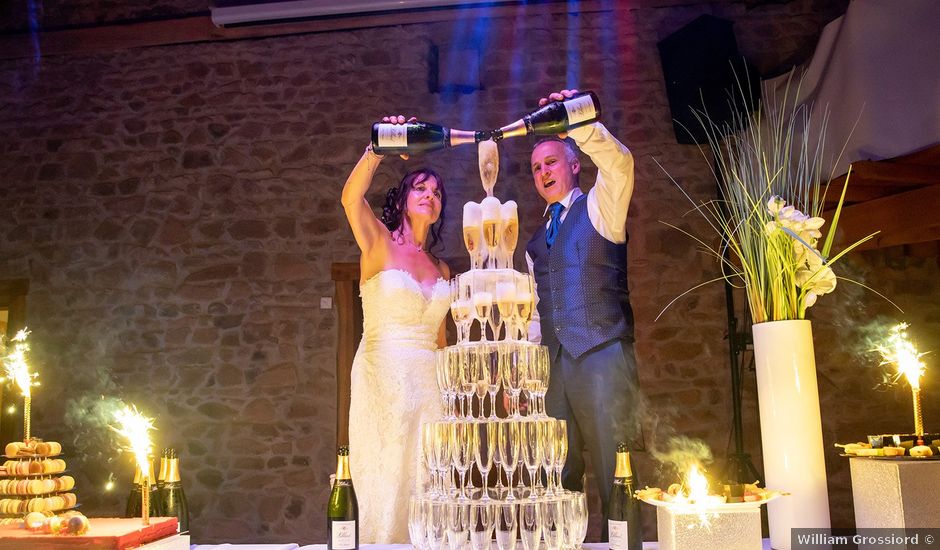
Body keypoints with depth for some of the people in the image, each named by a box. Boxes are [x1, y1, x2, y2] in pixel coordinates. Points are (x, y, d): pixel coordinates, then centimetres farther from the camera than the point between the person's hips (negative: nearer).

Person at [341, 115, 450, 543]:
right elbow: (351, 197, -19)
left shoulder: (442, 269, 14)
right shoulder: (379, 244, 1)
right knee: (386, 487, 0)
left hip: (429, 381, 5)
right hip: (382, 378, -4)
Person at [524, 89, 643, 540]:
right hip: (555, 363, 6)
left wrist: (578, 123, -25)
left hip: (602, 353, -6)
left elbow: (619, 162, -13)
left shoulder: (599, 207, 7)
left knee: (615, 473, -5)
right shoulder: (536, 242, 23)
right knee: (558, 477, 8)